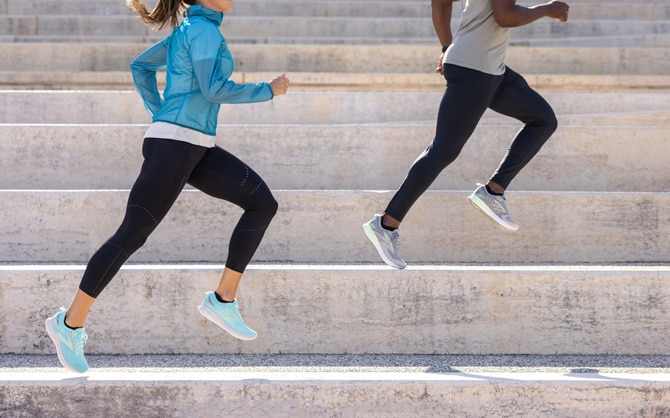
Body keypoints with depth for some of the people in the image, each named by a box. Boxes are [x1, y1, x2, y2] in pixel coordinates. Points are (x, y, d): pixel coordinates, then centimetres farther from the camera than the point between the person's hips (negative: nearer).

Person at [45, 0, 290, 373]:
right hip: (173, 145, -10)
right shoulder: (204, 30, -11)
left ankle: (224, 300, 2)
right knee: (132, 234, -7)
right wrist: (267, 90, -11)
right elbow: (214, 89, -22)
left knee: (263, 203, 0)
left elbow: (141, 67, 27)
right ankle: (71, 324, 2)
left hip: (196, 148, 10)